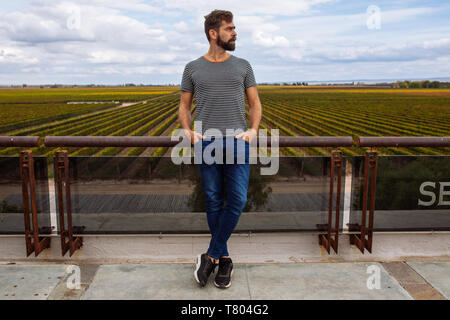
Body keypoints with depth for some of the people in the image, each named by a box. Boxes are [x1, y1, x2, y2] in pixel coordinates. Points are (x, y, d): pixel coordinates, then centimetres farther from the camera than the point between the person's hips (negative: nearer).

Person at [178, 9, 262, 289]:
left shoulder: (243, 66, 13)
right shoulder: (193, 68, 11)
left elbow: (255, 103, 13)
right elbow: (184, 106, 14)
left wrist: (254, 129, -5)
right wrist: (188, 131, -4)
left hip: (237, 141, 1)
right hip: (207, 142, 0)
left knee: (237, 200, -10)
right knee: (214, 202, 3)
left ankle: (211, 255, 3)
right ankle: (224, 259, 16)